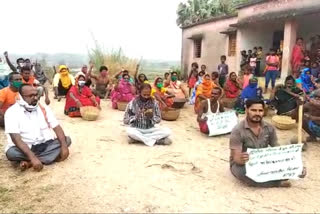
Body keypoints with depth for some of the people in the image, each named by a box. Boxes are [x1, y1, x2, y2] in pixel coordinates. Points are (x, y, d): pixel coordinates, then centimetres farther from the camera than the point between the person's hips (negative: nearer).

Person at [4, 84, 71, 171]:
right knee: (11, 153, -34)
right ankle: (52, 156, -22)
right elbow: (16, 139, -23)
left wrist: (64, 146, -23)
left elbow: (57, 128, -5)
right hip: (24, 148, -4)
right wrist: (32, 157, -35)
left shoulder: (44, 108, 1)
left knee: (67, 140, -15)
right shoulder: (12, 112, -12)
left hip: (45, 145, 4)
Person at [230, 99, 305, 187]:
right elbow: (236, 157, -22)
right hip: (242, 164, -3)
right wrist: (241, 159, -46)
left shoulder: (269, 128, -3)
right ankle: (278, 182, -24)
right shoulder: (238, 130, -19)